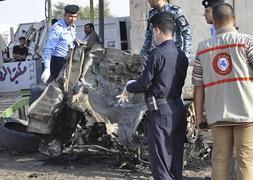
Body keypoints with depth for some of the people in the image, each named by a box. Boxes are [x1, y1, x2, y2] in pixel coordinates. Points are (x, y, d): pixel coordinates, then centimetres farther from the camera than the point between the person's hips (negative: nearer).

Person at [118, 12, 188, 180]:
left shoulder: (158, 53, -13)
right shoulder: (181, 54, 9)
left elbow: (144, 83, -12)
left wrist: (128, 88, 10)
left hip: (162, 111, -8)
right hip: (179, 109, 8)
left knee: (160, 160, -2)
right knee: (176, 159, 14)